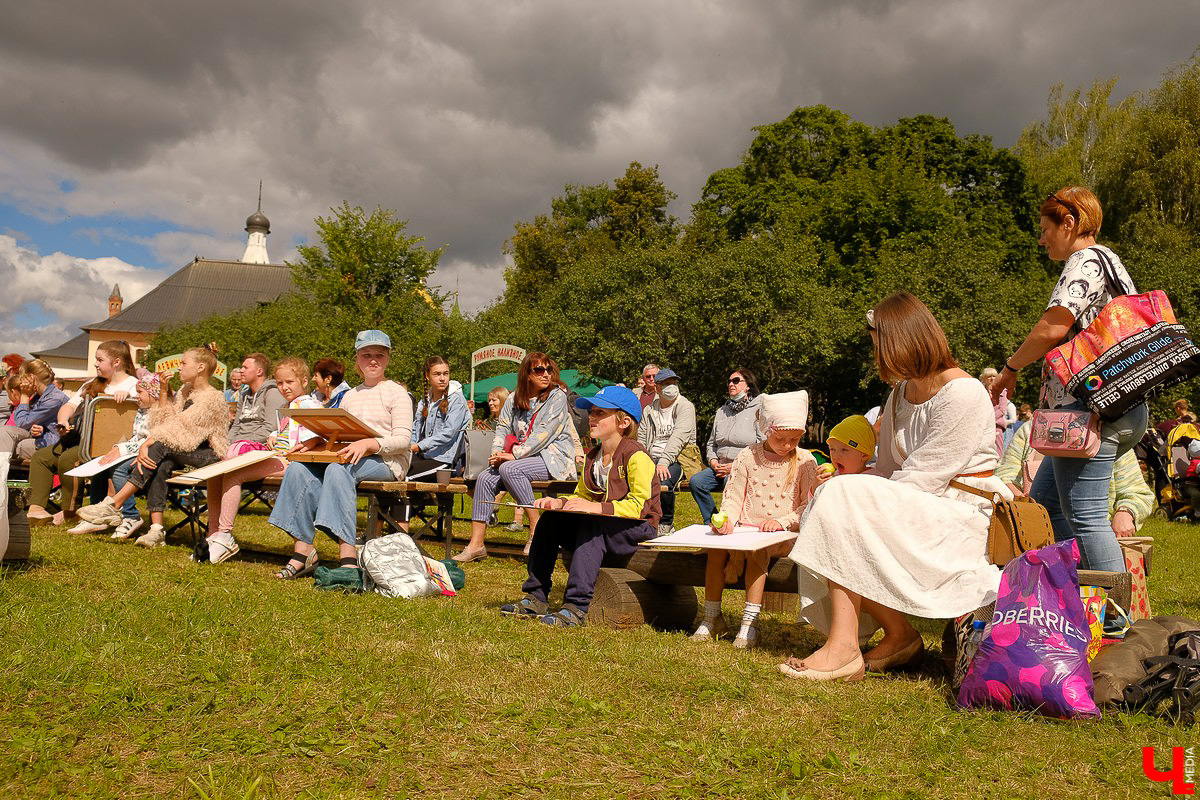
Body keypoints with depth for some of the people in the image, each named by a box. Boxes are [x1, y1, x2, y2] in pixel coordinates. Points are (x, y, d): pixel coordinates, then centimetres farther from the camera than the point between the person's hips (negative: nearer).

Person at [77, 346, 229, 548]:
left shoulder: (214, 398, -11)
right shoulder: (185, 392, 19)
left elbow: (181, 425, -20)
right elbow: (166, 420, 13)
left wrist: (147, 444, -24)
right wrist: (163, 391, 8)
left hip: (208, 455, -7)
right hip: (186, 451, 7)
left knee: (160, 447, -28)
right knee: (160, 466, -25)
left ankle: (114, 504, -28)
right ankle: (156, 529, -33)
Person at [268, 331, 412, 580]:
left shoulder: (397, 392, 3)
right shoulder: (350, 396, 24)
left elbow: (403, 439, -9)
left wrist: (368, 444, -25)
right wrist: (315, 441, -3)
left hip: (387, 461, -6)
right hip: (351, 457, 6)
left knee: (337, 469, -36)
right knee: (298, 469, -20)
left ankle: (348, 556, -43)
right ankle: (303, 550, -22)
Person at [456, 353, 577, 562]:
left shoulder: (557, 396, -5)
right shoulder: (514, 399, 14)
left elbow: (544, 433, -15)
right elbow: (502, 427, 10)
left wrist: (514, 455, -20)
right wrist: (497, 454, -11)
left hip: (553, 458, -6)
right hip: (524, 458, 6)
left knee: (509, 469, -30)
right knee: (485, 478, -15)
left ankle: (536, 528, -21)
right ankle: (476, 544, -15)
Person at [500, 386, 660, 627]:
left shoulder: (637, 456, -14)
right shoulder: (592, 456, 11)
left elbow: (638, 506, -23)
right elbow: (581, 497, 17)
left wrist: (595, 508, -32)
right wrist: (560, 503, -5)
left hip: (638, 529, -8)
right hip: (599, 527, 8)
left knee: (591, 525, -35)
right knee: (551, 519, -11)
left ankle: (576, 607, -38)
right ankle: (536, 598, -8)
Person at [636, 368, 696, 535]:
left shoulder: (685, 406, 0)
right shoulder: (649, 410, 16)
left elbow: (678, 437, -15)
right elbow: (641, 440, 14)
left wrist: (664, 462, -27)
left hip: (676, 460, -5)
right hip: (652, 460, 5)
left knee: (663, 484, -34)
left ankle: (666, 525, -9)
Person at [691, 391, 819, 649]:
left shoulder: (805, 461, 2)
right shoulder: (747, 458, 5)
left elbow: (809, 506, -1)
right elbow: (733, 497, 4)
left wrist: (783, 521, -16)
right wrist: (727, 519, -17)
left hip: (782, 534, -2)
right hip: (745, 529, 2)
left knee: (757, 548, -33)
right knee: (716, 546, -24)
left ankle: (750, 621, -27)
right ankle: (712, 617, -12)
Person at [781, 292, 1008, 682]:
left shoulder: (963, 393, -15)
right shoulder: (901, 393, 14)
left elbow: (921, 479, -19)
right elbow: (886, 470, 12)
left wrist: (851, 496, -14)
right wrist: (843, 485, -8)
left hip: (965, 515, -9)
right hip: (918, 511, 9)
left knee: (843, 502, -23)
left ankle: (843, 646, -21)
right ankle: (898, 636, -15)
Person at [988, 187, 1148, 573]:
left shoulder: (1085, 260, -7)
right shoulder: (1110, 263, 25)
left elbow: (1052, 328, -18)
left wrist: (1010, 368, -3)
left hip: (1091, 406, -11)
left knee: (1085, 516, -11)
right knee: (1044, 503, 15)